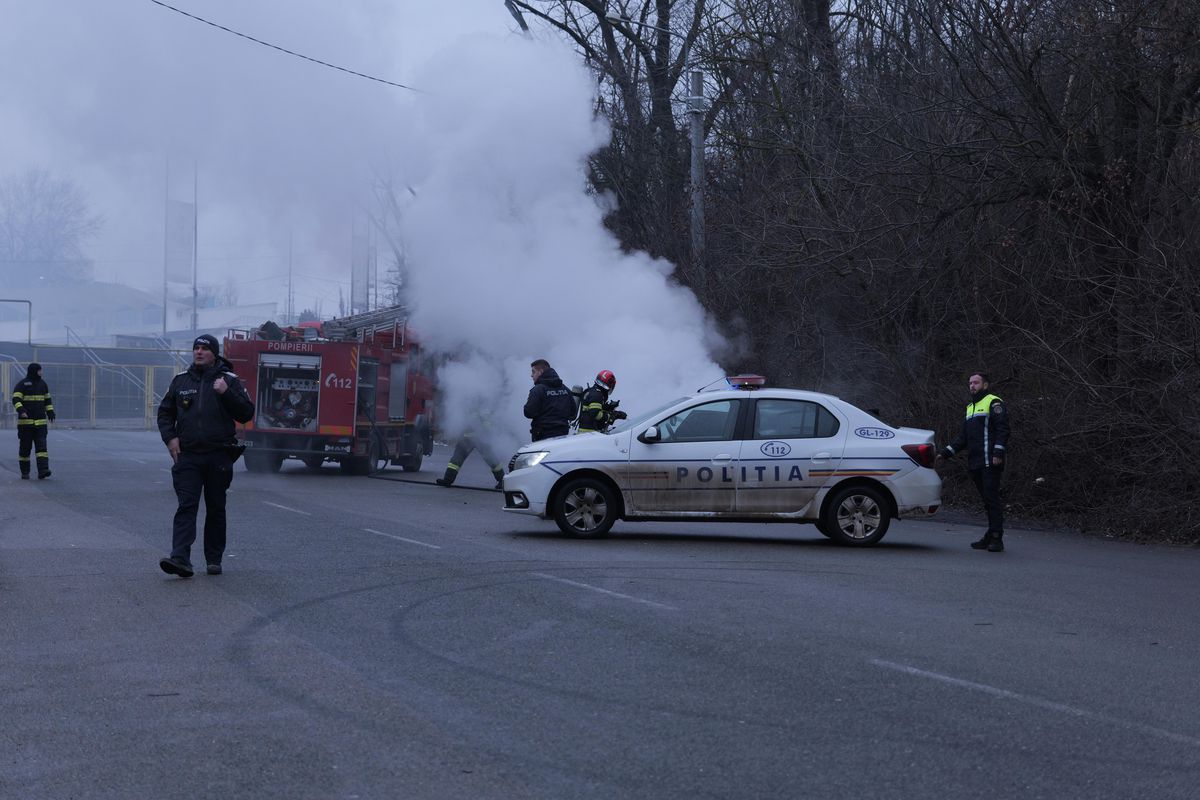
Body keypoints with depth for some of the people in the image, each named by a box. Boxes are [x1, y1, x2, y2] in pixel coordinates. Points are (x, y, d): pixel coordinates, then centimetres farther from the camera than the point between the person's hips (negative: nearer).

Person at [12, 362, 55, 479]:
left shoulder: (42, 384, 12)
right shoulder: (22, 385, -4)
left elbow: (47, 399, 21)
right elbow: (16, 400, -14)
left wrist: (50, 412, 9)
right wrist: (21, 410, -31)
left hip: (40, 421, 3)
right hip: (25, 421, -3)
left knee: (41, 445, -10)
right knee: (25, 447, 2)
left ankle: (42, 471, -20)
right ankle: (24, 472, 12)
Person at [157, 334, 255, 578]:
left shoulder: (229, 380, 3)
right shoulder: (181, 380, 11)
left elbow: (247, 413, -4)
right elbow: (165, 412, 20)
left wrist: (226, 393, -15)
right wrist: (170, 437, 4)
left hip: (218, 456, -1)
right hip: (187, 456, 1)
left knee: (216, 509, 8)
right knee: (186, 507, -9)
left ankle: (214, 559, 18)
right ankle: (180, 559, -19)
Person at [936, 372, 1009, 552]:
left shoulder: (994, 403, -2)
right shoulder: (970, 407, 25)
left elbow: (1002, 429, -12)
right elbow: (963, 436, 25)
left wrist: (998, 452, -23)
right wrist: (945, 453, 18)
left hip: (990, 462, -8)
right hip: (975, 463, 8)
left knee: (992, 498, -11)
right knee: (987, 500, 8)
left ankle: (997, 539, -12)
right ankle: (991, 537, 9)